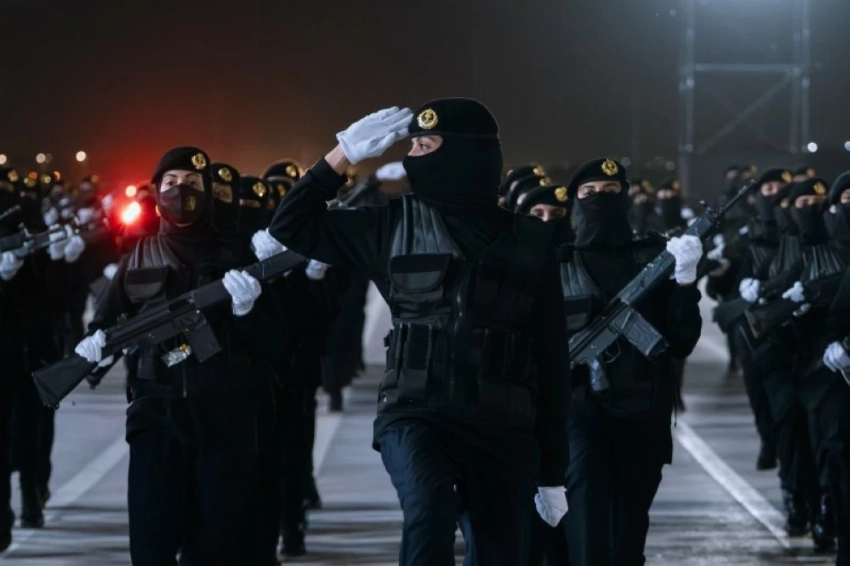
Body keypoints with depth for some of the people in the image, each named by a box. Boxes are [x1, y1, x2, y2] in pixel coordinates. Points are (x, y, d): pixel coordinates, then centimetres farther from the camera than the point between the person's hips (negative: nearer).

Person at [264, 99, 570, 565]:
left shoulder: (529, 242, 6)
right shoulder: (397, 224, 8)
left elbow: (550, 359, 9)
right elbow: (290, 225, 12)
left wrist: (552, 470, 10)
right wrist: (344, 154, 3)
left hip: (503, 430, 1)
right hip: (416, 415, -1)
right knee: (429, 514, -32)